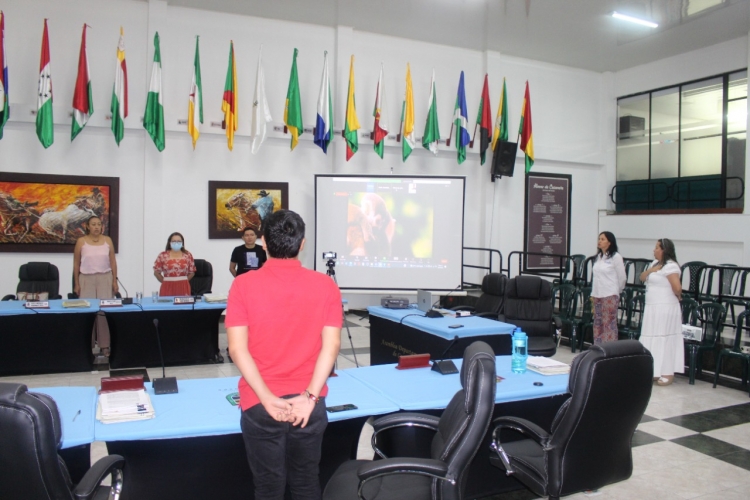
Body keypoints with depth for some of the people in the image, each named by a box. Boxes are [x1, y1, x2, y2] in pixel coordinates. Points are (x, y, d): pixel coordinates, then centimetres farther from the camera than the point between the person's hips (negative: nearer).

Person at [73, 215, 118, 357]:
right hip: (86, 279, -1)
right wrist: (76, 284, 1)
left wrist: (115, 281, 2)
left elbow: (113, 262, 7)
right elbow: (76, 264, 4)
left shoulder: (107, 240, 5)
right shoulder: (81, 241, 1)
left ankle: (105, 345, 1)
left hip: (105, 278, 1)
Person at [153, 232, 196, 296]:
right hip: (168, 288, -1)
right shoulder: (162, 256, 2)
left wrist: (183, 281, 7)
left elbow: (192, 272, 11)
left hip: (183, 288, 1)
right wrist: (166, 281, 6)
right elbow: (156, 272, 6)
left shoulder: (188, 255, 5)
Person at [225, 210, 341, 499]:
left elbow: (237, 348, -13)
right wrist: (309, 396, -12)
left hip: (260, 404, -1)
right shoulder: (326, 285, -4)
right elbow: (331, 345, -11)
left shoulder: (243, 285, -8)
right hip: (308, 403, 2)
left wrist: (268, 399, -14)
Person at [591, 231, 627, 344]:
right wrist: (593, 294, 13)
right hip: (597, 295, 7)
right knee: (598, 324, 10)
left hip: (610, 296, -7)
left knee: (609, 324, -5)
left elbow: (622, 277, -2)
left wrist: (616, 292, 7)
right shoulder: (599, 256, 13)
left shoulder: (616, 257, -6)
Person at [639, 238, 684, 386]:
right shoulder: (655, 263, 14)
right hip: (653, 307, 9)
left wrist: (677, 296, -4)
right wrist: (650, 270, -4)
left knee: (665, 339, -4)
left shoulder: (670, 266, -16)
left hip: (665, 308, -9)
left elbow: (677, 287, -25)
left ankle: (668, 373, 2)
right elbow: (642, 278, 14)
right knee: (653, 339, 13)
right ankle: (655, 370, 21)